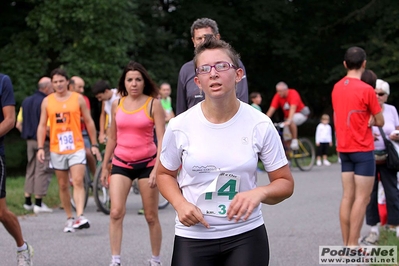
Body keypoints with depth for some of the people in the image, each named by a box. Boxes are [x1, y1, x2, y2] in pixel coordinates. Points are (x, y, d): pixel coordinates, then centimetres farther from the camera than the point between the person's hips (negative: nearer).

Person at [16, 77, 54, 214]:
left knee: (31, 170, 16)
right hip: (43, 141, -8)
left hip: (30, 140, 8)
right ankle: (38, 203, -2)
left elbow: (18, 124, 11)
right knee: (43, 171, -2)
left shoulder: (26, 101, 11)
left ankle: (28, 201, 19)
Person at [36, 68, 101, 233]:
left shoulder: (78, 99, 2)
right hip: (57, 149, 2)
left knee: (78, 182, -15)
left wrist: (94, 144, 5)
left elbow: (89, 122, 8)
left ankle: (80, 216, -24)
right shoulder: (47, 101, 5)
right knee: (63, 186, 8)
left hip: (76, 147, -2)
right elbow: (42, 125, 7)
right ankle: (69, 218, 17)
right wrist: (40, 148, -2)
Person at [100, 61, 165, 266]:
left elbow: (162, 139, -10)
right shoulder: (117, 104, 5)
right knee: (116, 212, -11)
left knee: (151, 217, 4)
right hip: (121, 163, 3)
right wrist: (104, 167, 13)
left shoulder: (153, 104, -6)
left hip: (147, 163, -3)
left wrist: (157, 169, -19)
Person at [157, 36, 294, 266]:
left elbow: (285, 182, 0)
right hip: (192, 238, 0)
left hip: (246, 236, 0)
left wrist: (259, 193, -21)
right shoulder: (179, 126, -5)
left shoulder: (260, 125, -6)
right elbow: (165, 174, 11)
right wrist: (180, 203, -9)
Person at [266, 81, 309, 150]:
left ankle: (295, 141, -26)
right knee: (286, 138, -3)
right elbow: (271, 109, -19)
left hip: (301, 114, -6)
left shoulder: (293, 94, -27)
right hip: (287, 116, 6)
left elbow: (293, 108, -40)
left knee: (291, 121, -38)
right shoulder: (278, 96, -14)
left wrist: (288, 120, -53)